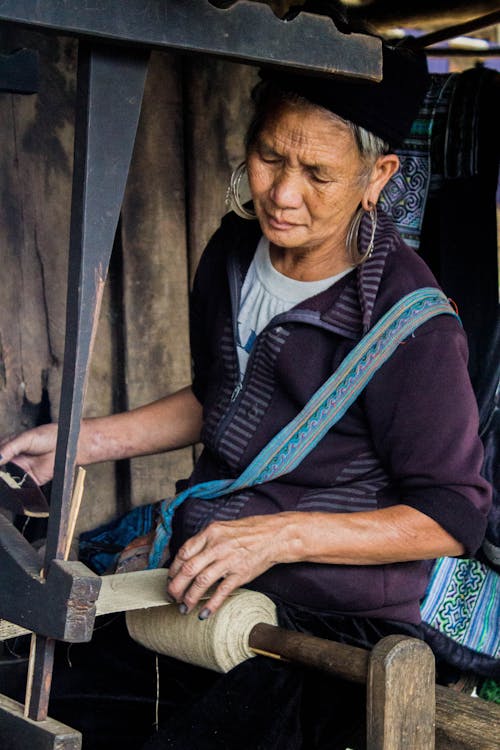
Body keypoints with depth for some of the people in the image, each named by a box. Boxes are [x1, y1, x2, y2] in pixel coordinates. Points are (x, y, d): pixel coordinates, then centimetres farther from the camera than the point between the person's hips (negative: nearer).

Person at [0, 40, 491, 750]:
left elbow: (454, 516, -14)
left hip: (328, 619, -6)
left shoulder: (411, 322, -19)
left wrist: (281, 533, -23)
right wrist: (81, 440, 10)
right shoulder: (235, 250, 4)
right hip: (198, 572, 7)